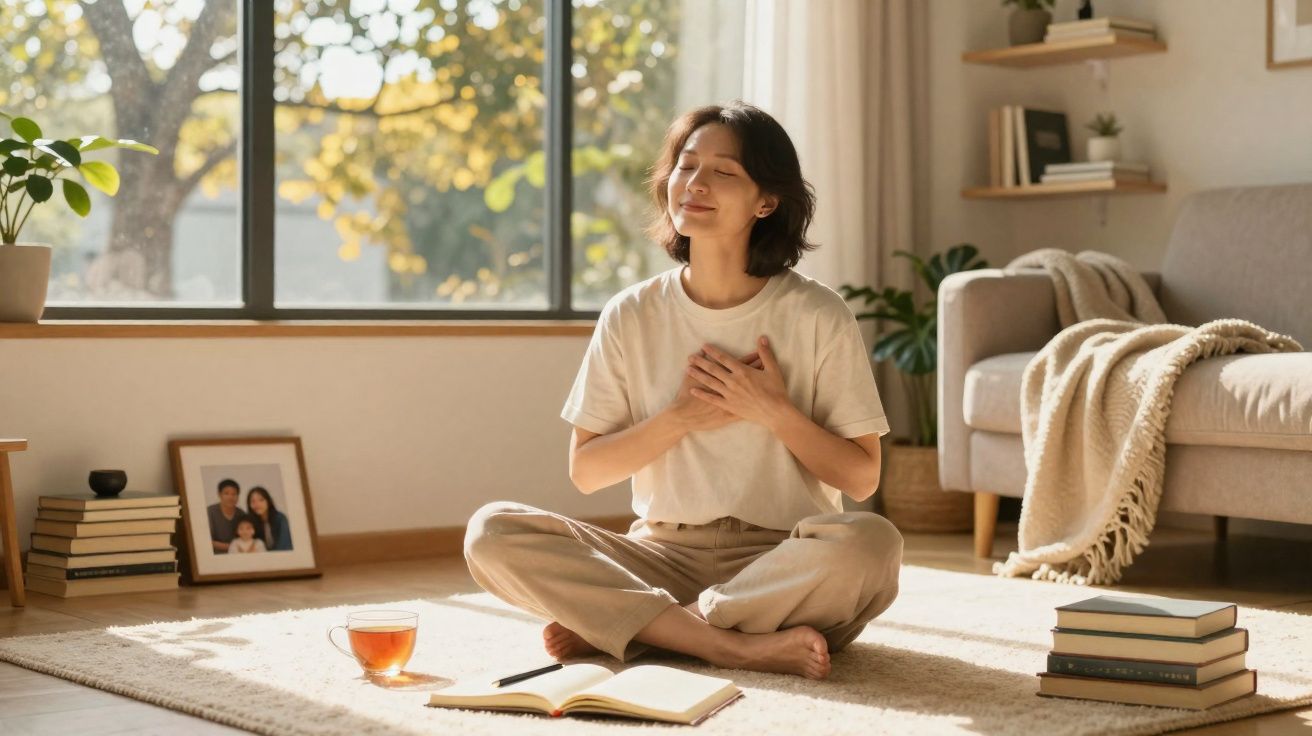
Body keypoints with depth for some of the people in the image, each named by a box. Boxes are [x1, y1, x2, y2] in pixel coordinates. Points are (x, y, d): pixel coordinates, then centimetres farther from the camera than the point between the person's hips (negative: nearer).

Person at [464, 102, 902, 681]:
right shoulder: (631, 316, 4)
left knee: (869, 542, -35)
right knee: (491, 532, -20)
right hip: (661, 554, 2)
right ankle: (736, 645, -27)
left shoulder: (817, 317, -2)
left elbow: (861, 476, -1)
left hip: (780, 561, -2)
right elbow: (584, 470, 4)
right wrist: (678, 418, -9)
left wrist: (774, 411, -13)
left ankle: (611, 625, -23)